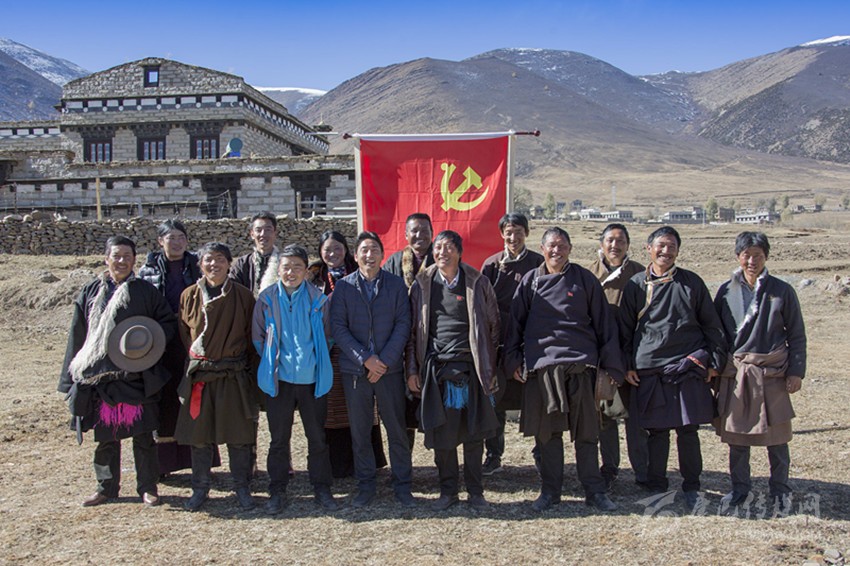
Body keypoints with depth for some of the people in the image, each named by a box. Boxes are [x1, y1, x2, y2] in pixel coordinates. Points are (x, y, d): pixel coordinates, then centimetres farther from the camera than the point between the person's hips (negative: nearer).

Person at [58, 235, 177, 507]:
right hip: (98, 375, 2)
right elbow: (77, 335, 10)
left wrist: (152, 340, -15)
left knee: (142, 434, 3)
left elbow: (168, 322, 4)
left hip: (136, 376, -2)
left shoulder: (145, 291, 1)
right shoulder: (90, 292, 8)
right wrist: (72, 375, 9)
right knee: (105, 435, 10)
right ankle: (107, 487, 26)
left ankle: (148, 487, 17)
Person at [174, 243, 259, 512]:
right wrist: (191, 365, 4)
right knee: (199, 434, 8)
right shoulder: (189, 296, 4)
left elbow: (252, 336, 3)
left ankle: (242, 488, 20)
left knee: (238, 435, 5)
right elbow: (183, 336, 10)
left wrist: (251, 373, 0)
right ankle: (200, 488, 24)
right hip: (198, 376, 2)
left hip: (234, 376, -1)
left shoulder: (243, 296, 0)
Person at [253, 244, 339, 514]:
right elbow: (258, 337, 8)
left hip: (312, 379, 0)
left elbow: (327, 335, 8)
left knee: (317, 437, 8)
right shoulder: (267, 299, -2)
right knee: (279, 438, 10)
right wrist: (273, 361, 7)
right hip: (279, 380, 0)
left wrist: (317, 360, 6)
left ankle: (322, 488, 22)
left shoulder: (318, 299, -3)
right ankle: (277, 491, 23)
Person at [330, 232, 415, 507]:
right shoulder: (343, 286, 3)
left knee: (397, 429, 5)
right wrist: (365, 359, -12)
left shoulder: (396, 284, 3)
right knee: (360, 431, 8)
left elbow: (403, 324, -2)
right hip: (355, 370, 1)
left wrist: (384, 360, -11)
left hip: (390, 368, 0)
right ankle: (366, 485, 23)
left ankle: (402, 484, 19)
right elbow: (338, 327, -3)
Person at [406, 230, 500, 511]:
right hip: (436, 369, 1)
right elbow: (413, 329, 8)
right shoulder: (423, 284, 5)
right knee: (441, 435, 5)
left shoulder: (477, 283, 2)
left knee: (473, 434, 6)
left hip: (470, 368, 0)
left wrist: (489, 368, 5)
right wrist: (412, 369, 3)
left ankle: (475, 491, 22)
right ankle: (448, 490, 22)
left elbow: (492, 325, 7)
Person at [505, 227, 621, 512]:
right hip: (541, 364, 1)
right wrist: (513, 359, 5)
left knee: (585, 430, 4)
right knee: (547, 431, 7)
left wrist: (610, 365, 4)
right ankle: (550, 490, 19)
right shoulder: (531, 281, 9)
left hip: (580, 362, -1)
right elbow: (516, 320, 11)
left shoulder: (584, 279, 6)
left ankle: (594, 491, 16)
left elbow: (603, 322, 7)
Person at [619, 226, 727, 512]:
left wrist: (715, 360, 3)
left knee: (688, 430, 4)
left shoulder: (692, 282, 6)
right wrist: (627, 365, 3)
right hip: (650, 370, 0)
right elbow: (625, 328, 9)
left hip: (689, 367, 0)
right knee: (656, 431, 5)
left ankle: (691, 488, 20)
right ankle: (657, 488, 19)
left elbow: (711, 324, 9)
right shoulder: (636, 285, 6)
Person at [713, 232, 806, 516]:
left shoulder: (782, 291, -1)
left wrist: (796, 371, -2)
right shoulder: (726, 291, 4)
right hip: (735, 372, 2)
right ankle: (740, 490, 23)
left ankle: (780, 491, 23)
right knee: (737, 434, 8)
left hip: (772, 372, -2)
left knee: (776, 435, 5)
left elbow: (796, 335, 3)